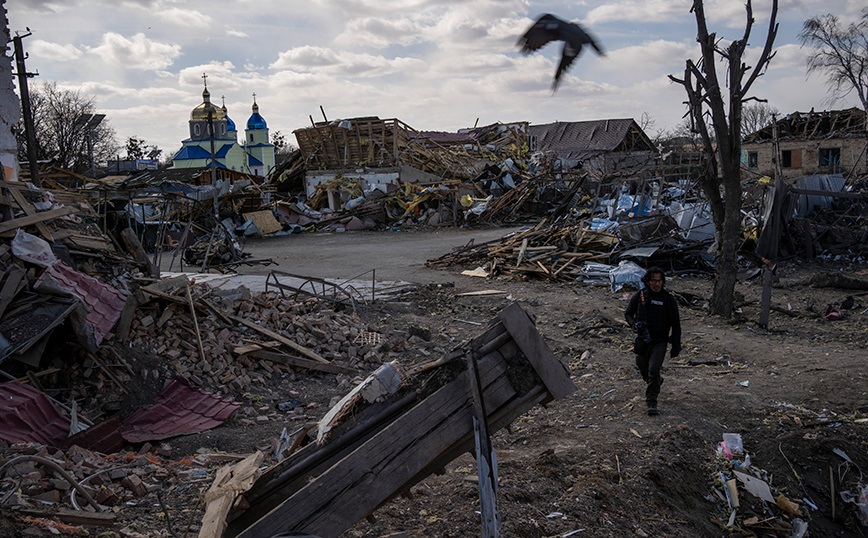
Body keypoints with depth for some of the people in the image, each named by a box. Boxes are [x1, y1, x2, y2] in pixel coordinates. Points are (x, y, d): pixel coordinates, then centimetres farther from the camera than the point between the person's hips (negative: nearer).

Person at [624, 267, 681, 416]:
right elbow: (628, 313, 9)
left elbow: (676, 324, 2)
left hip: (660, 341, -3)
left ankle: (651, 403, -11)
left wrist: (676, 345, 0)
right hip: (643, 340, 3)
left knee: (653, 369, -17)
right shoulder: (639, 296, -2)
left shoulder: (669, 299, -4)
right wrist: (634, 324, -13)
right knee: (643, 369, 15)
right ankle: (656, 382, 49)